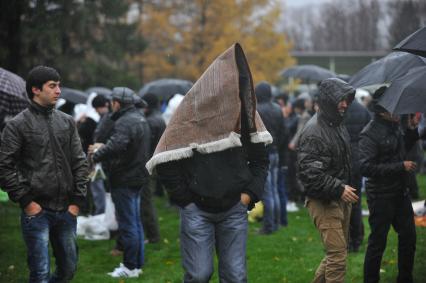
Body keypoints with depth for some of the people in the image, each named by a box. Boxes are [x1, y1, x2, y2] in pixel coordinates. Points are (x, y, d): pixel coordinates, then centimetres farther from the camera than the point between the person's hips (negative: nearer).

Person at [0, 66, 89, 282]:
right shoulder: (18, 125, -4)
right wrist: (25, 201, -10)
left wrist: (77, 200, 3)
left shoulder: (67, 122, 11)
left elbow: (79, 163, 12)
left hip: (66, 211, 5)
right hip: (36, 211, -5)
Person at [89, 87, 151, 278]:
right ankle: (138, 263, 23)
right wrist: (103, 148, 14)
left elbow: (115, 147, -32)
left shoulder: (124, 122, -21)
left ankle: (130, 267, 2)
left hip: (125, 180, -10)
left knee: (127, 224, -3)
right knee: (135, 222, 16)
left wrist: (96, 154, -15)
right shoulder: (140, 119, 13)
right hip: (138, 178, 10)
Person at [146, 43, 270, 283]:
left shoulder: (244, 111, 3)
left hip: (234, 209, 3)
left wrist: (250, 193, -1)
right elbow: (165, 163, -11)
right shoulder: (191, 113, -10)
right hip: (197, 210, -3)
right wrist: (186, 199, -7)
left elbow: (260, 159, 11)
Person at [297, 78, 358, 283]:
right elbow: (309, 171, -24)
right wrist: (339, 189, -25)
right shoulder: (313, 131, -17)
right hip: (323, 202, -9)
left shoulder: (339, 126, 14)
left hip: (341, 200, 9)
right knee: (338, 255, -11)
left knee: (336, 253, 15)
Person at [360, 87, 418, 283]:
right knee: (378, 241, 1)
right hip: (381, 196, -8)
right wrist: (401, 167, -24)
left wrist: (412, 129, 6)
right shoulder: (370, 134, -20)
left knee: (408, 237, 15)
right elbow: (366, 167, -26)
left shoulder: (394, 126, 5)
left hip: (399, 192, 8)